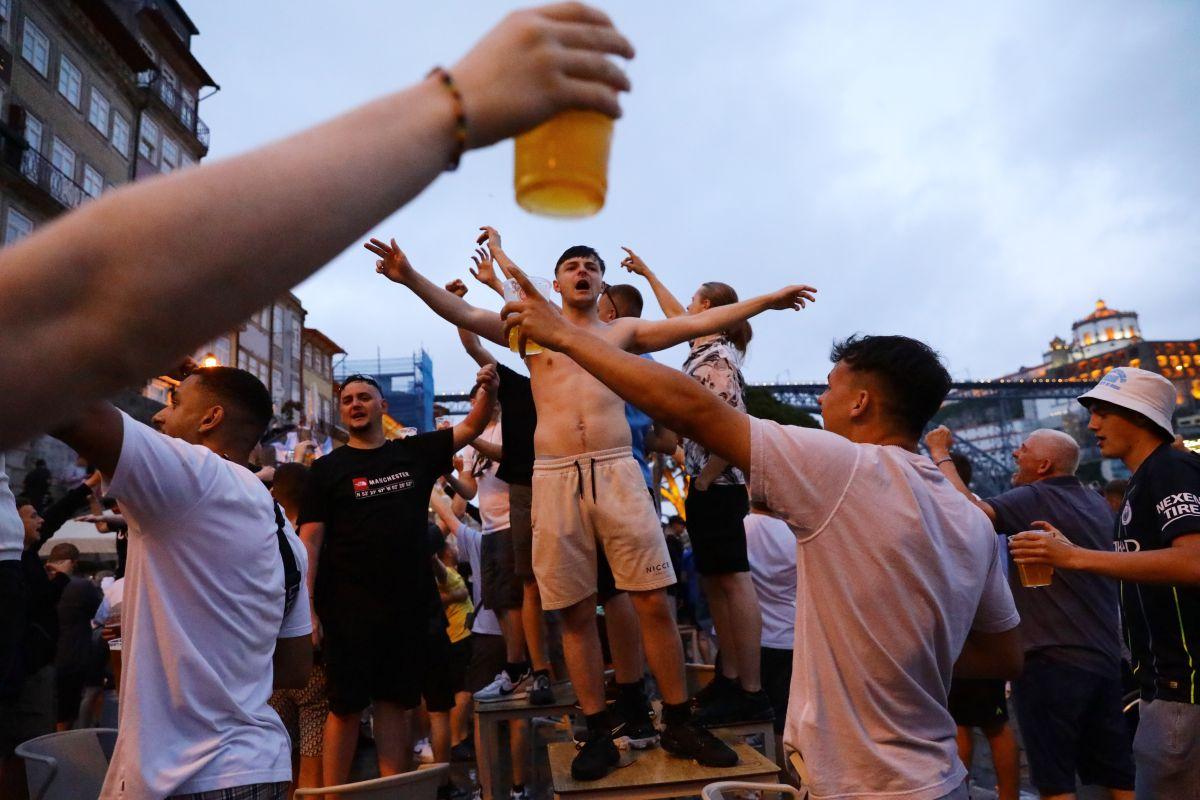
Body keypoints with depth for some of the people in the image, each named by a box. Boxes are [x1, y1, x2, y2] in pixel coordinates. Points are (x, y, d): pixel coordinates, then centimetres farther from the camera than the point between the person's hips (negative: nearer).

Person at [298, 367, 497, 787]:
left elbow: (472, 427, 5)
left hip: (412, 605, 2)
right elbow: (310, 539, -3)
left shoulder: (416, 452, 7)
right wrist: (307, 608, -10)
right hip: (349, 610, -2)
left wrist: (487, 389, -15)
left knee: (394, 704, 10)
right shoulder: (327, 469, 1)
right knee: (345, 706, 6)